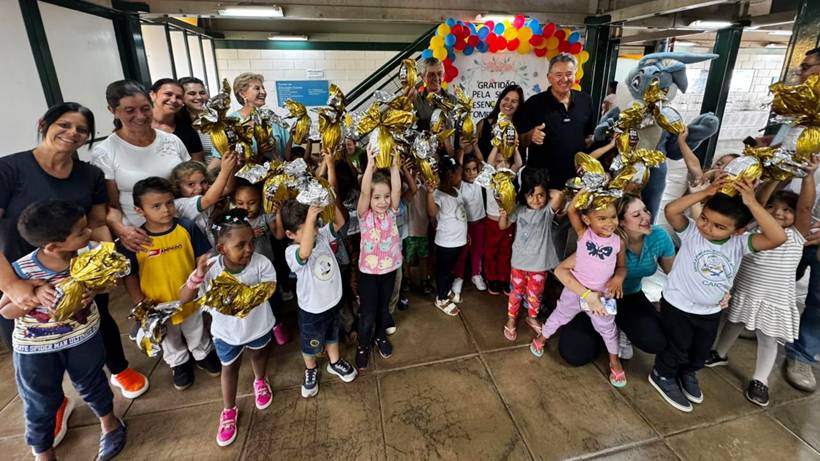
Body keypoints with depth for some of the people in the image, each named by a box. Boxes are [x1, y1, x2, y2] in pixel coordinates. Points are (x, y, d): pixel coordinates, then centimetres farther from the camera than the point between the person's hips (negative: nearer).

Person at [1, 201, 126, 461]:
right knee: (41, 402, 18)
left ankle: (109, 423, 48)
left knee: (92, 384, 21)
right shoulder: (21, 271, -26)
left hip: (84, 336, 1)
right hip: (35, 347, -1)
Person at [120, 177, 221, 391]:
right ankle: (179, 363, 53)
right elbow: (130, 277, -9)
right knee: (170, 342, 27)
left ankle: (203, 354, 53)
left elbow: (202, 259, -6)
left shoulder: (187, 228, -16)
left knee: (197, 335, 26)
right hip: (157, 306, 0)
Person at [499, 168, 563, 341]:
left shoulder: (548, 209, -14)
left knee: (535, 294, 18)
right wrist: (504, 213, -20)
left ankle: (532, 318, 44)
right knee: (516, 292, 16)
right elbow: (503, 226, -1)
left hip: (540, 262, 0)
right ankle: (511, 320, 36)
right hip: (520, 260, 1)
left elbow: (559, 195, -36)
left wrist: (546, 192, -16)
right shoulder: (520, 210, -8)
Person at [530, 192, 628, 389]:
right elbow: (571, 210, -28)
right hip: (574, 290, -1)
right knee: (559, 316, 20)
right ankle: (541, 338, 48)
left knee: (607, 328, 20)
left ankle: (614, 360, 45)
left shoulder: (618, 242, -11)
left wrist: (618, 277, -19)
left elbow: (622, 266, 2)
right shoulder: (583, 234, -17)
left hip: (602, 295, 1)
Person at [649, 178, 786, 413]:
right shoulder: (691, 231, -21)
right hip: (677, 306, -4)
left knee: (701, 351, 25)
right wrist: (706, 193, -37)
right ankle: (663, 376, 39)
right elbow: (670, 210, -38)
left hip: (711, 311, 4)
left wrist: (752, 204, -34)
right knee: (676, 348, 13)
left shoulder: (740, 243, -14)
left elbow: (778, 237, -30)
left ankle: (687, 373, 53)